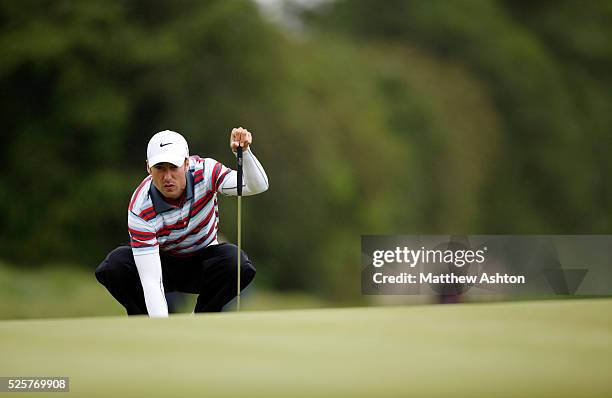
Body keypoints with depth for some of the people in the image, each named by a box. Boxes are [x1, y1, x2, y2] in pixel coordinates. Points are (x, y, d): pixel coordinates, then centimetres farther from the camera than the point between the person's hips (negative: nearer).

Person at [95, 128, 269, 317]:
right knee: (112, 267, -31)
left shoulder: (204, 171, -22)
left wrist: (244, 152, -46)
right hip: (160, 263, -1)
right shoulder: (140, 210, -29)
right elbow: (150, 280, -33)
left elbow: (257, 186, -28)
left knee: (237, 263, -32)